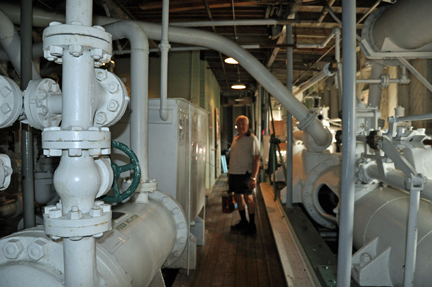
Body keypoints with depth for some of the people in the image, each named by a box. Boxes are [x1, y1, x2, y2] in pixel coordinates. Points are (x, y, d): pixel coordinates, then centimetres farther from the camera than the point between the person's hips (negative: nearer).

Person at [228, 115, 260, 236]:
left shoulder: (252, 139, -8)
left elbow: (256, 159, -14)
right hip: (234, 173, 8)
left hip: (245, 174, -7)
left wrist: (253, 177, -21)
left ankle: (252, 226, 6)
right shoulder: (235, 139, 16)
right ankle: (243, 222, 26)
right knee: (238, 197, 13)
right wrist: (229, 174, 19)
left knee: (247, 198, -3)